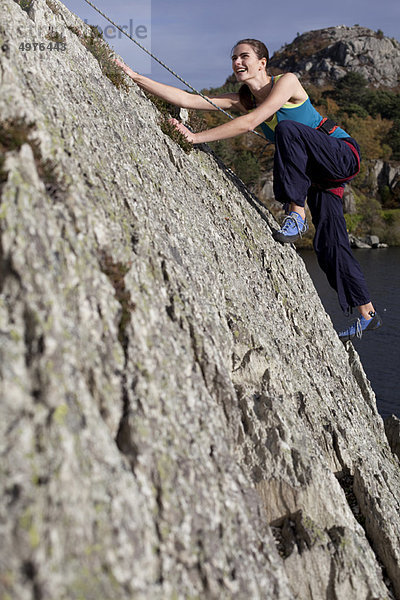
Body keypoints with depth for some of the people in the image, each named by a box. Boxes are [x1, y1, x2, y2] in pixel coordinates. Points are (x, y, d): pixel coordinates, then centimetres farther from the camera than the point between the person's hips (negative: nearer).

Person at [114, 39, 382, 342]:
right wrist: (134, 77, -15)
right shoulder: (242, 100, 2)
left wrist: (196, 137, -32)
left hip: (343, 154, -7)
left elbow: (250, 122, -29)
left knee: (287, 128, -33)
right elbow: (187, 99, -7)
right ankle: (368, 314, 11)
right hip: (317, 174, 7)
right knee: (327, 246, -1)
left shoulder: (286, 81, -15)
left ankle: (297, 213, -28)